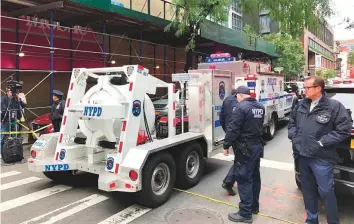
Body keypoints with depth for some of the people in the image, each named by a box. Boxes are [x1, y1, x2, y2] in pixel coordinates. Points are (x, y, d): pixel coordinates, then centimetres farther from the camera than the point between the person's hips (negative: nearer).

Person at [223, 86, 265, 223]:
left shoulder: (241, 107, -18)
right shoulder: (260, 107, 9)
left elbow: (233, 129, -20)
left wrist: (226, 145, -11)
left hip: (245, 148, -9)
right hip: (257, 145, 9)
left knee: (244, 179, -2)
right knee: (254, 176, 18)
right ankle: (254, 206, 33)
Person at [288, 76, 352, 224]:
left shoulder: (334, 106, -10)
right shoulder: (301, 105, 6)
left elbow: (344, 129, -11)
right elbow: (292, 122, 18)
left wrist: (322, 142, -15)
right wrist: (293, 136, 2)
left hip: (321, 158, -5)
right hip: (302, 155, 5)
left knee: (326, 191, 2)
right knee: (307, 189, 17)